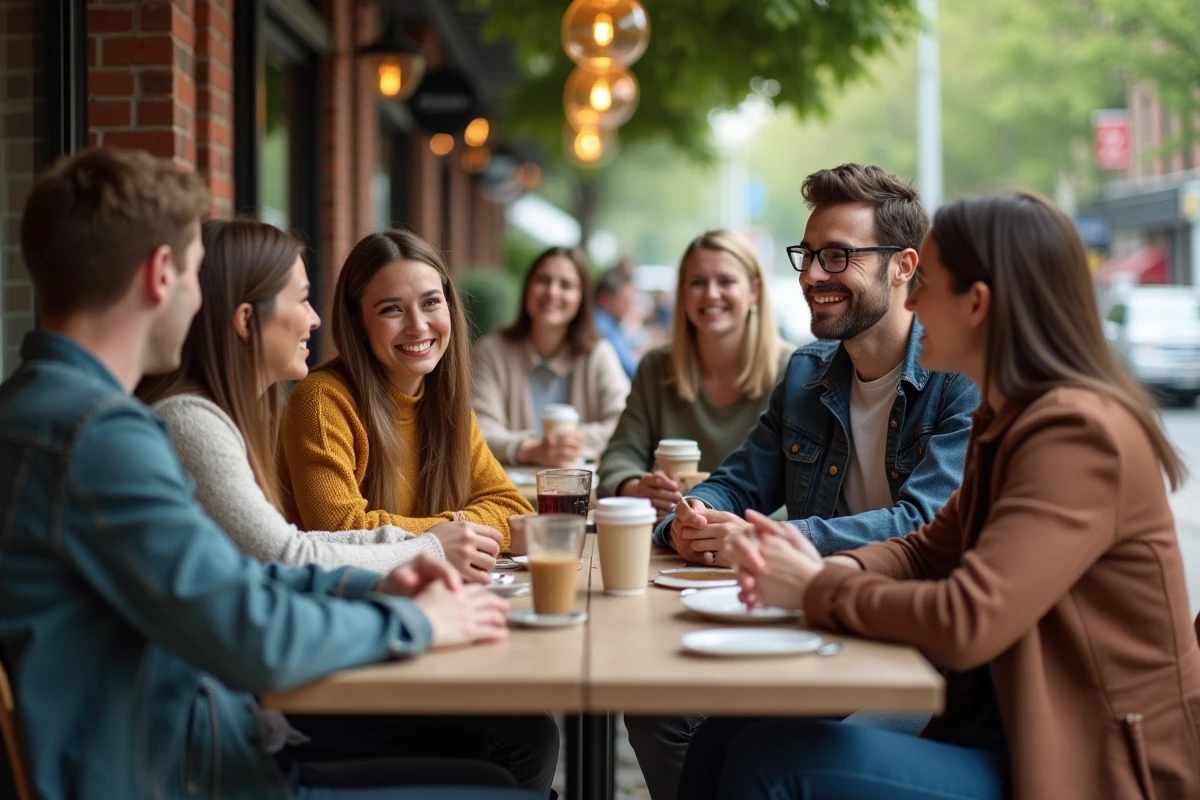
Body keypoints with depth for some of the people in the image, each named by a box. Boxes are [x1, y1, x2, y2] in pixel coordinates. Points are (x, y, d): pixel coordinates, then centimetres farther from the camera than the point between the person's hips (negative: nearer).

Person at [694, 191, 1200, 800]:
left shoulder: (1078, 434, -19)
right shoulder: (1007, 419, 11)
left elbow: (964, 624, -26)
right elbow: (929, 550, 14)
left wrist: (817, 589, -11)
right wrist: (822, 568, -6)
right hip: (1007, 731, 8)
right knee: (722, 744, -3)